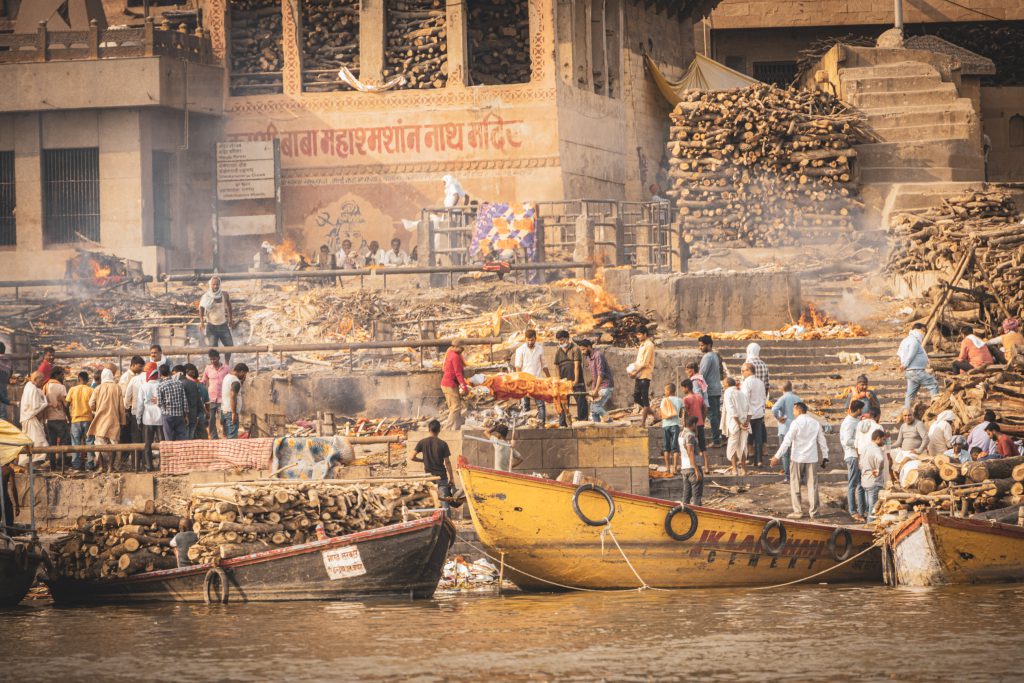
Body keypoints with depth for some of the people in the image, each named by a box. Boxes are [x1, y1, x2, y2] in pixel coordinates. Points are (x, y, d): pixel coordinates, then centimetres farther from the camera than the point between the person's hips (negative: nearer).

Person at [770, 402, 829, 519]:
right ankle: (813, 511, 10)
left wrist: (777, 456, -13)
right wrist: (825, 457, 18)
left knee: (795, 484, 5)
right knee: (812, 485, 9)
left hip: (797, 458, -4)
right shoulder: (815, 423, 6)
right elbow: (822, 441, 10)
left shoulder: (796, 423, -10)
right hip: (812, 459, 4)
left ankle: (797, 511, 3)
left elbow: (787, 441, -15)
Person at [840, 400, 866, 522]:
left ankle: (862, 510, 19)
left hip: (860, 456, 9)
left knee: (861, 484, 13)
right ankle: (853, 512, -2)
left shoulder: (857, 421, 14)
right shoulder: (848, 422, -14)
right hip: (852, 456, -9)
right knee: (853, 485, -5)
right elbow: (847, 441, -22)